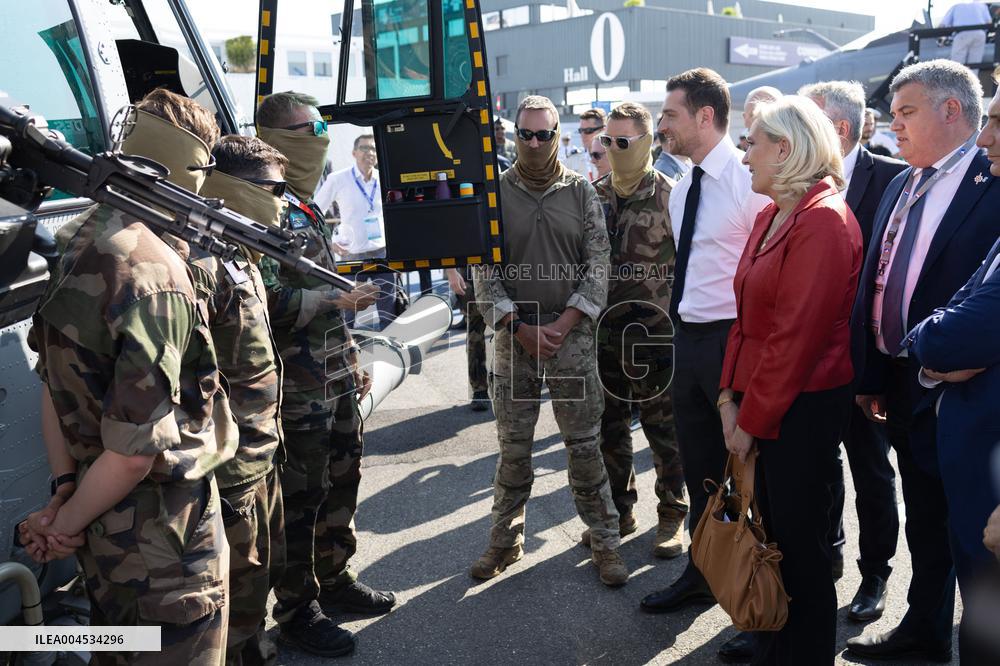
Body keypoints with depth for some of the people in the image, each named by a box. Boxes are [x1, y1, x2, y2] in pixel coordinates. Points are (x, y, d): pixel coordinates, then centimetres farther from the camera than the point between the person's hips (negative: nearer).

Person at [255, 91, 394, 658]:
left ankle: (335, 579, 38)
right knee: (299, 502, 4)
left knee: (342, 484, 20)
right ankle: (297, 609, 20)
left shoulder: (305, 208, 16)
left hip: (337, 384, 9)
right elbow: (271, 299, -25)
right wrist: (341, 299, -20)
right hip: (299, 392, -9)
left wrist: (352, 360, 20)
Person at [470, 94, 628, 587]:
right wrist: (521, 327, -9)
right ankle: (505, 541, 23)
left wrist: (563, 325, -9)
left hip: (573, 336, 0)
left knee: (584, 445, 4)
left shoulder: (581, 191, 4)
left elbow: (597, 265, 0)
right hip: (513, 336, 1)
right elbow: (484, 272, 0)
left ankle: (605, 541, 18)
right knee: (513, 447, 8)